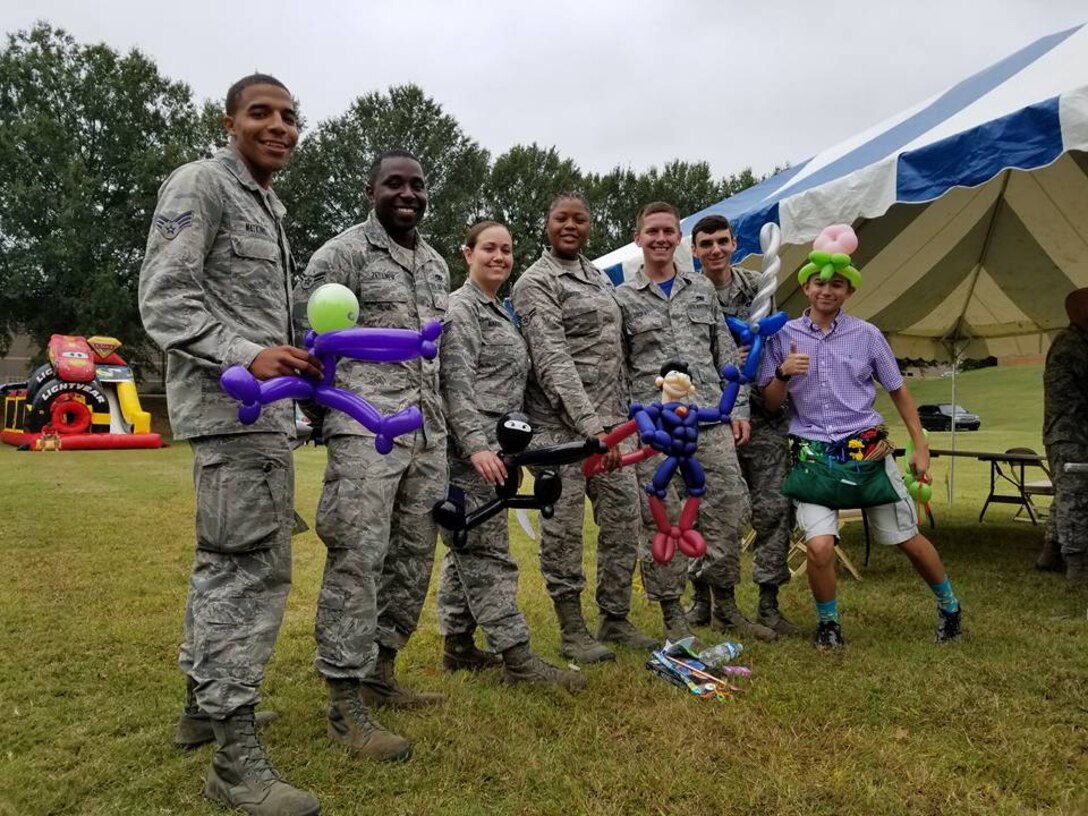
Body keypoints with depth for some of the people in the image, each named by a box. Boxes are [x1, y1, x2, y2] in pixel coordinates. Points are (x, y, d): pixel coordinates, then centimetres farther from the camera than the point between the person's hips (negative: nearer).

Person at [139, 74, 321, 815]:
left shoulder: (268, 206, 22)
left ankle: (205, 703, 29)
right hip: (233, 407, -10)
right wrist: (246, 355, -27)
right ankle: (236, 754, -6)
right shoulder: (199, 185, -6)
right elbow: (163, 299, -15)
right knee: (254, 567, -12)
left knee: (226, 562, 16)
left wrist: (295, 356, 10)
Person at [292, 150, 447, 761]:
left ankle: (381, 674, 25)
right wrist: (322, 408, -5)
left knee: (415, 559, 10)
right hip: (368, 429, -7)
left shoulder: (437, 264, 20)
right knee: (358, 558, -11)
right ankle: (346, 703, -2)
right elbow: (307, 335, -3)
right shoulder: (342, 253, -2)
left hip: (429, 430, 8)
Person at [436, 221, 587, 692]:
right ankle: (518, 658, -8)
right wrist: (476, 446, -25)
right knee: (487, 551, -8)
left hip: (494, 447, 9)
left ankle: (457, 646, 21)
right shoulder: (460, 308, -6)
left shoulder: (500, 312, 22)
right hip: (471, 448, -9)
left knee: (466, 549, 13)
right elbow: (456, 384, -16)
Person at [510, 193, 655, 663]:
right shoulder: (536, 282, -7)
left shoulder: (599, 277, 18)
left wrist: (620, 416, 13)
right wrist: (590, 425, -24)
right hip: (562, 422, -7)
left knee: (624, 518, 9)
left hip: (608, 419, 8)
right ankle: (571, 629, 14)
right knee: (564, 527, 0)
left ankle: (615, 620, 23)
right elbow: (552, 360, -17)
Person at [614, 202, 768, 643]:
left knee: (727, 512, 6)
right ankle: (672, 615, 15)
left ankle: (726, 605, 23)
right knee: (661, 522, 1)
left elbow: (726, 353, 15)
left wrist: (739, 409, 8)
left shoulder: (702, 288, 15)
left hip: (712, 420, 3)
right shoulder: (623, 299, 5)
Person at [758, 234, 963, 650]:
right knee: (819, 546, -18)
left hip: (868, 449, 1)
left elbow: (898, 391, 12)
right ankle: (827, 622, 10)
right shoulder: (783, 336, 3)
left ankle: (949, 606, 36)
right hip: (814, 455, -1)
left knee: (909, 540, 8)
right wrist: (783, 372, -17)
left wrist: (921, 446, 7)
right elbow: (769, 403, 3)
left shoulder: (867, 334, 3)